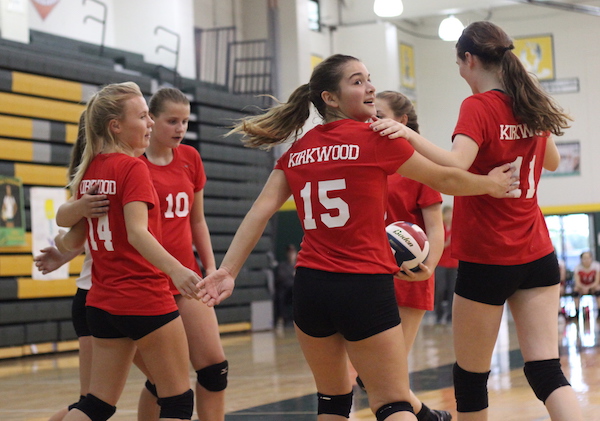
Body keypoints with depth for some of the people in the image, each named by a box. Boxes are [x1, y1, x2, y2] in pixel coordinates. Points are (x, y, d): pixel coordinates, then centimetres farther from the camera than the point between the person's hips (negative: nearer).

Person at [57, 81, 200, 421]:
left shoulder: (89, 171, 10)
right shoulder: (133, 167, -12)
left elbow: (74, 238, 17)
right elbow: (137, 232, -26)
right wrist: (175, 269, -39)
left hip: (102, 301, 8)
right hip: (146, 298, -8)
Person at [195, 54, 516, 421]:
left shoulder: (296, 152, 8)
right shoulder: (376, 138, -4)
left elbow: (260, 212, -2)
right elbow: (445, 179, 5)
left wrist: (229, 271, -5)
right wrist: (491, 184, 21)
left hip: (309, 285, 5)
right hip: (365, 287, -5)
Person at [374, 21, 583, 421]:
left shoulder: (478, 106, -11)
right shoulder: (534, 105, 8)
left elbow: (455, 166, -29)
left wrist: (410, 135, -37)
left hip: (486, 258, -6)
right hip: (537, 255, 6)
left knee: (470, 374, 9)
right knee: (547, 371, 0)